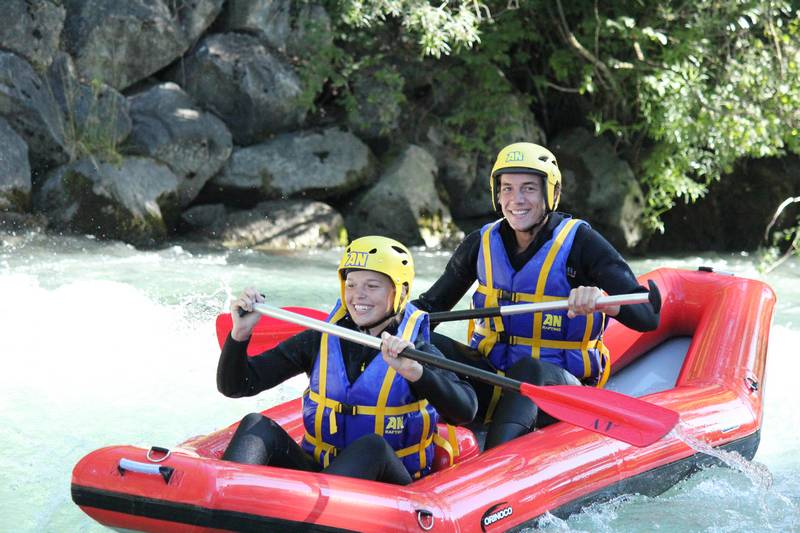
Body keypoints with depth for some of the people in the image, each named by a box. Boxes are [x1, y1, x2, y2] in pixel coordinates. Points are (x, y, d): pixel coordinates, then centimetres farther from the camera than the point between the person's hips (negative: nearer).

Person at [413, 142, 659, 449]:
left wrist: (601, 301, -39)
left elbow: (649, 316, -18)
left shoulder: (578, 242, -9)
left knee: (528, 370, -39)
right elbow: (431, 305, 13)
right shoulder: (483, 244, 3)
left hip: (559, 386, -4)